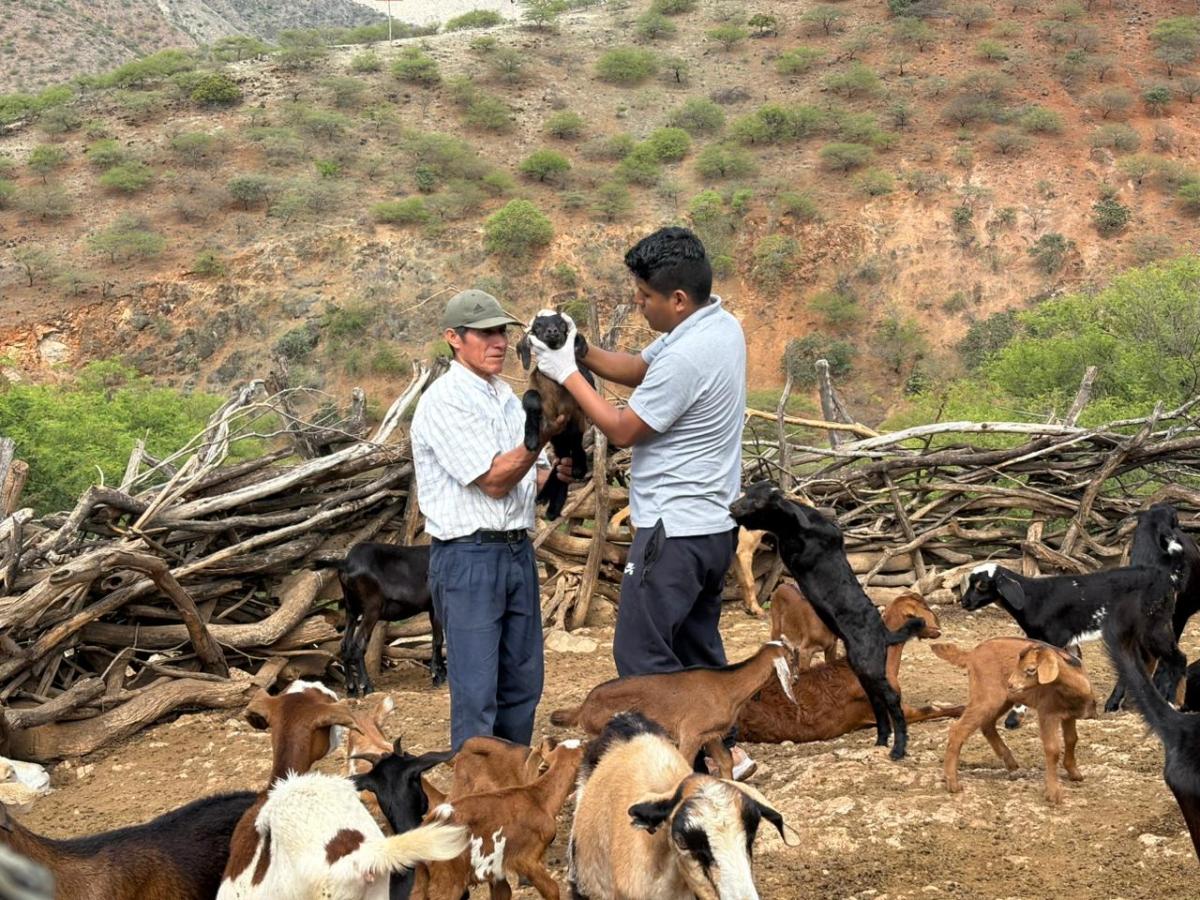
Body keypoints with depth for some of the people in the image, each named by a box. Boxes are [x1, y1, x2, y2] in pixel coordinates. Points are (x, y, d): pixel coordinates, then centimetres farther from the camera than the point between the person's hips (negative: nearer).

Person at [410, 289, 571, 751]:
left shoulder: (507, 396, 15)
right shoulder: (444, 401, -11)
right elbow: (495, 480, -16)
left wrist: (555, 473, -2)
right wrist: (542, 432, -27)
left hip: (518, 551, 8)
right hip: (468, 555, -8)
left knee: (522, 685, 12)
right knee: (476, 693, -7)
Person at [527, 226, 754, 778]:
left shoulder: (686, 358, -26)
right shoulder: (721, 326, 5)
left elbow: (623, 430, -15)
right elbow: (638, 369, 15)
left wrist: (567, 374, -7)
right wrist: (580, 349, 0)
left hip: (674, 533, -10)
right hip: (714, 524, 10)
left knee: (642, 653, -2)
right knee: (697, 647, 19)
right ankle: (722, 749, 24)